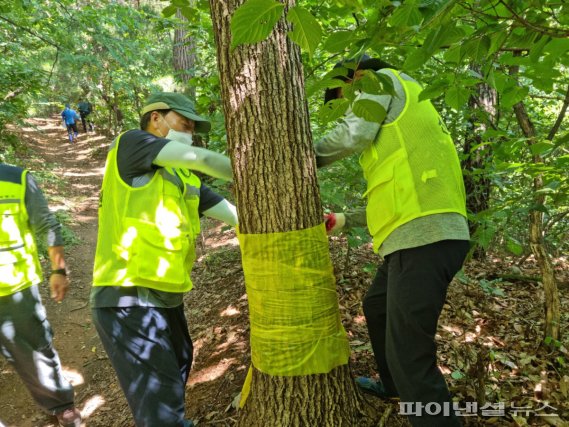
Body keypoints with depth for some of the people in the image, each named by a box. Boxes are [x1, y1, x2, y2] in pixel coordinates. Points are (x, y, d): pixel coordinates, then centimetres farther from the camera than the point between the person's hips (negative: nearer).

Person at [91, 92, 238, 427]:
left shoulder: (186, 180, 14)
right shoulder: (131, 143, -4)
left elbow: (237, 215, 10)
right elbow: (203, 159, -13)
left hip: (166, 297, 9)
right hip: (128, 299, -8)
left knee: (176, 375, 26)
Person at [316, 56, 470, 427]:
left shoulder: (383, 80, 6)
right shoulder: (394, 127, 31)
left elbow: (353, 134, -12)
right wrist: (345, 220, 32)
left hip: (425, 235, -11)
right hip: (421, 233, 11)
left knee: (409, 352, -8)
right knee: (376, 306, 28)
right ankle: (393, 386, 49)